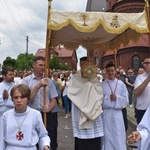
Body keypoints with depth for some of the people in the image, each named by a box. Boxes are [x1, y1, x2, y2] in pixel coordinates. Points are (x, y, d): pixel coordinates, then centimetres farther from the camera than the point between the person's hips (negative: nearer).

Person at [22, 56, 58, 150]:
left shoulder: (49, 81, 6)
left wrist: (49, 108, -17)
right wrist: (39, 85, -22)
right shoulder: (26, 81, 0)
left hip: (49, 115, 2)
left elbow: (54, 100, 4)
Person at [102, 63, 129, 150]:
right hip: (106, 113, 0)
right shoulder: (102, 85, 0)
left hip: (117, 113, 0)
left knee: (118, 136, 5)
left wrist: (116, 98, -14)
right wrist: (108, 98, -16)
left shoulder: (121, 84, 2)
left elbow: (126, 100, 1)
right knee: (107, 135, 8)